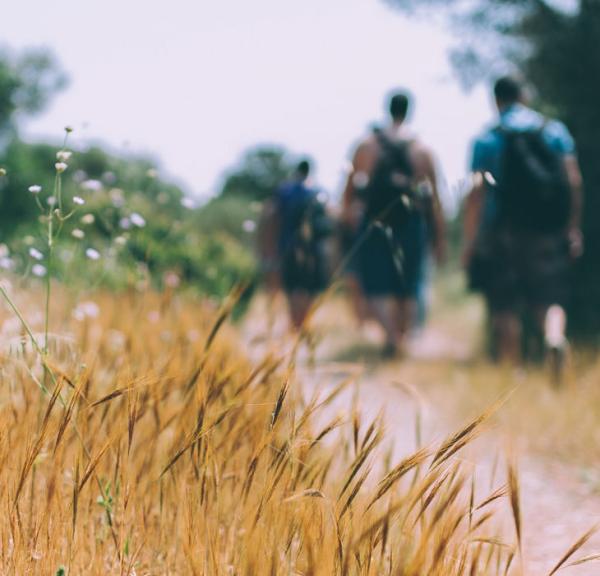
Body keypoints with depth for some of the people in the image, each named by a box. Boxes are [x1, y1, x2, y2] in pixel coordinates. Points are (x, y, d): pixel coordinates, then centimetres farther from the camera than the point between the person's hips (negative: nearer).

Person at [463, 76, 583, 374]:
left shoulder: (487, 139, 0)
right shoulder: (555, 131, 6)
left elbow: (477, 191, -7)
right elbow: (574, 181, 0)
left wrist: (469, 240, -5)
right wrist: (573, 229, 5)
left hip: (503, 234, -1)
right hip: (549, 233, 1)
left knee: (506, 309, 5)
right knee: (549, 299, 6)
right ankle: (555, 337, -25)